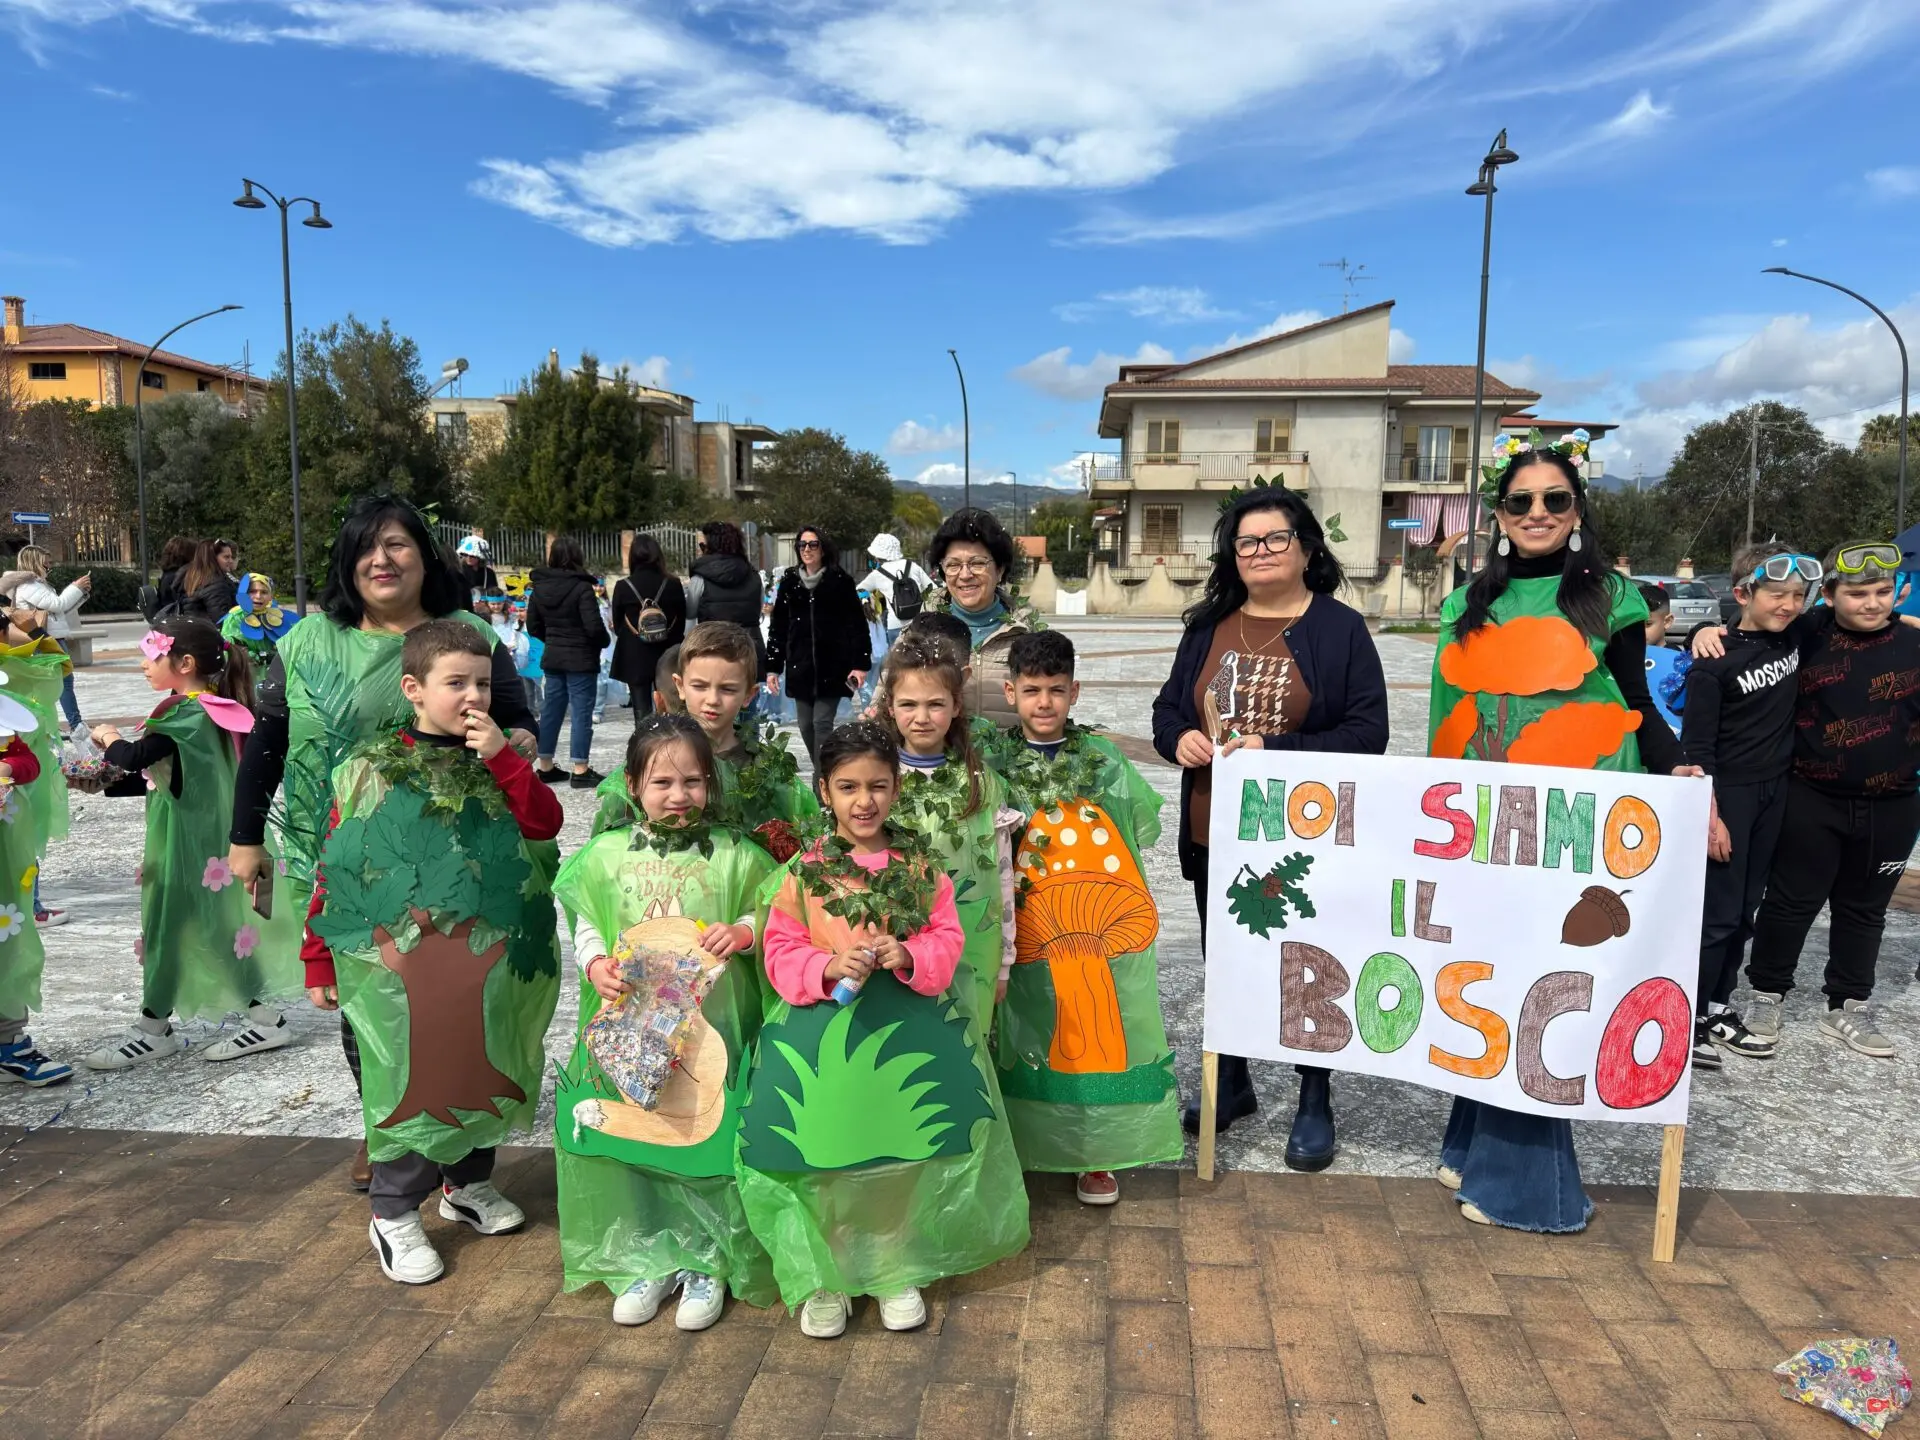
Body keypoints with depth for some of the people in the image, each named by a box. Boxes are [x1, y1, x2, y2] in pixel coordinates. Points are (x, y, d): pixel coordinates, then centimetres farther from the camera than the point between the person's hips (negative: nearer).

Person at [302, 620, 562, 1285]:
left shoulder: (497, 764, 6)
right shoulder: (372, 769, -4)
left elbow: (546, 822, -9)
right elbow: (335, 868, -1)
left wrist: (502, 757, -16)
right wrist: (319, 961, 0)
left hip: (490, 963, 4)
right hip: (404, 965, -4)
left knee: (479, 1070, 17)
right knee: (412, 1080, 2)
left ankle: (467, 1182, 39)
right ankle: (393, 1214, 21)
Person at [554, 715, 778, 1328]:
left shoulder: (734, 855, -1)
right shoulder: (606, 854, 3)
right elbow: (585, 926, 9)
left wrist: (743, 931, -14)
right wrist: (596, 964, -9)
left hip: (712, 1029, -1)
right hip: (628, 1029, 2)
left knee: (709, 1142, 2)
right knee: (627, 1141, 6)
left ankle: (706, 1263, 23)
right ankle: (646, 1259, 27)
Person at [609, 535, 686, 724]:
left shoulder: (623, 586, -7)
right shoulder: (673, 584, -4)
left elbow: (617, 625, 2)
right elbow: (682, 623, 4)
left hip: (634, 657, -1)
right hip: (667, 657, 1)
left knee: (642, 712, 3)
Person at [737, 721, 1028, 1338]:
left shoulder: (919, 867, 4)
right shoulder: (804, 871, 0)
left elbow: (948, 940, 3)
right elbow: (781, 952, -1)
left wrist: (911, 957, -18)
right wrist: (829, 967, -20)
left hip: (909, 1027, 1)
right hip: (821, 1030, -1)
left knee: (902, 1156, 5)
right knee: (823, 1158, -1)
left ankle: (898, 1270, 28)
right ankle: (823, 1277, 22)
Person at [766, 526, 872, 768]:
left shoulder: (840, 580, -2)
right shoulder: (789, 582, 8)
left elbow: (857, 623, -3)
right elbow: (778, 627, 10)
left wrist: (860, 663, -10)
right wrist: (772, 667, 6)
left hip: (832, 667, -4)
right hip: (800, 667, 4)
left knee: (822, 723, -8)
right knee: (806, 726, 7)